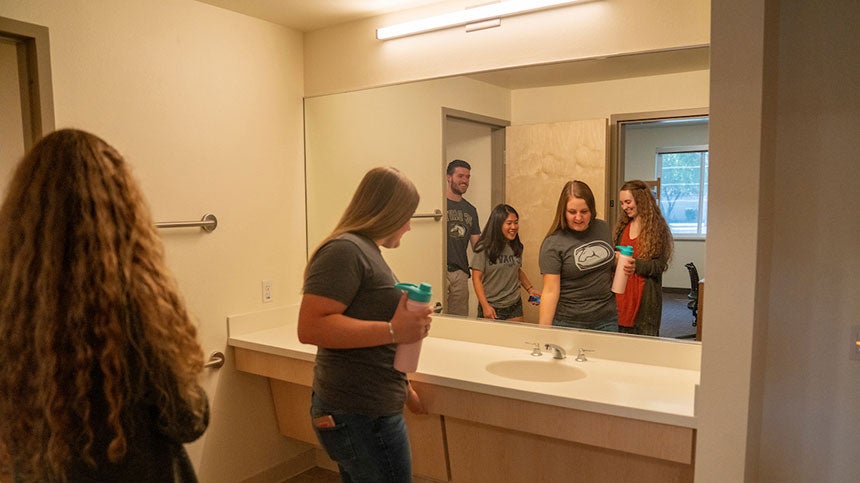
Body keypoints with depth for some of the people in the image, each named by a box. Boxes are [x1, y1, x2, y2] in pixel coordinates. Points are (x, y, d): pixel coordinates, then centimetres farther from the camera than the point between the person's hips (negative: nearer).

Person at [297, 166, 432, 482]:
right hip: (361, 416, -9)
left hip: (366, 410, 9)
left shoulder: (366, 251, 14)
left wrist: (404, 390, 24)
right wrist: (393, 330, -25)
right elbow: (310, 328, -26)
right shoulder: (343, 250, -16)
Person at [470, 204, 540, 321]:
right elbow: (476, 278, -12)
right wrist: (485, 306, -17)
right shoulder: (484, 249, -11)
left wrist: (530, 289, 8)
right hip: (491, 308, -4)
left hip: (515, 307, 5)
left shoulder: (516, 247, 6)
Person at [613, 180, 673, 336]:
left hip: (646, 295, -5)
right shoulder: (622, 226, 12)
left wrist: (637, 265, -26)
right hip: (622, 293, 5)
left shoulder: (657, 228, -5)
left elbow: (661, 265, -10)